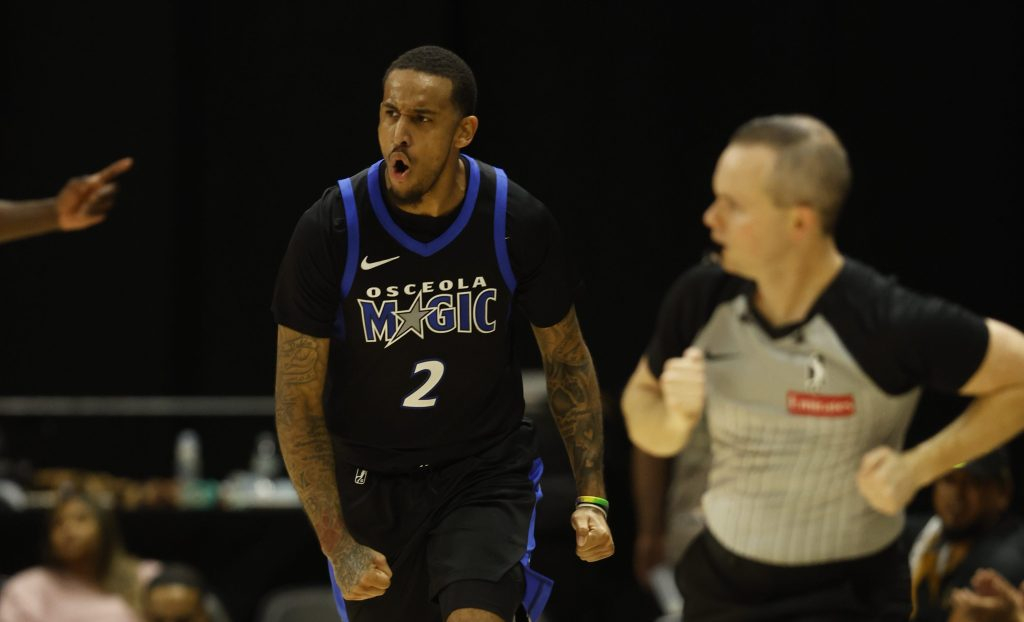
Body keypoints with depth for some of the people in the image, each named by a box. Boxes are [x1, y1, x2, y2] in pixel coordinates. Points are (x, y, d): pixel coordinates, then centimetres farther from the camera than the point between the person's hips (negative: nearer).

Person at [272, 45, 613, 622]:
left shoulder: (520, 223, -12)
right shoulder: (329, 230, -16)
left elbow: (567, 358, 5)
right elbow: (298, 404, -10)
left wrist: (591, 496, -2)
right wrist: (338, 545, -17)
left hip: (487, 475, 0)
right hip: (371, 482, 1)